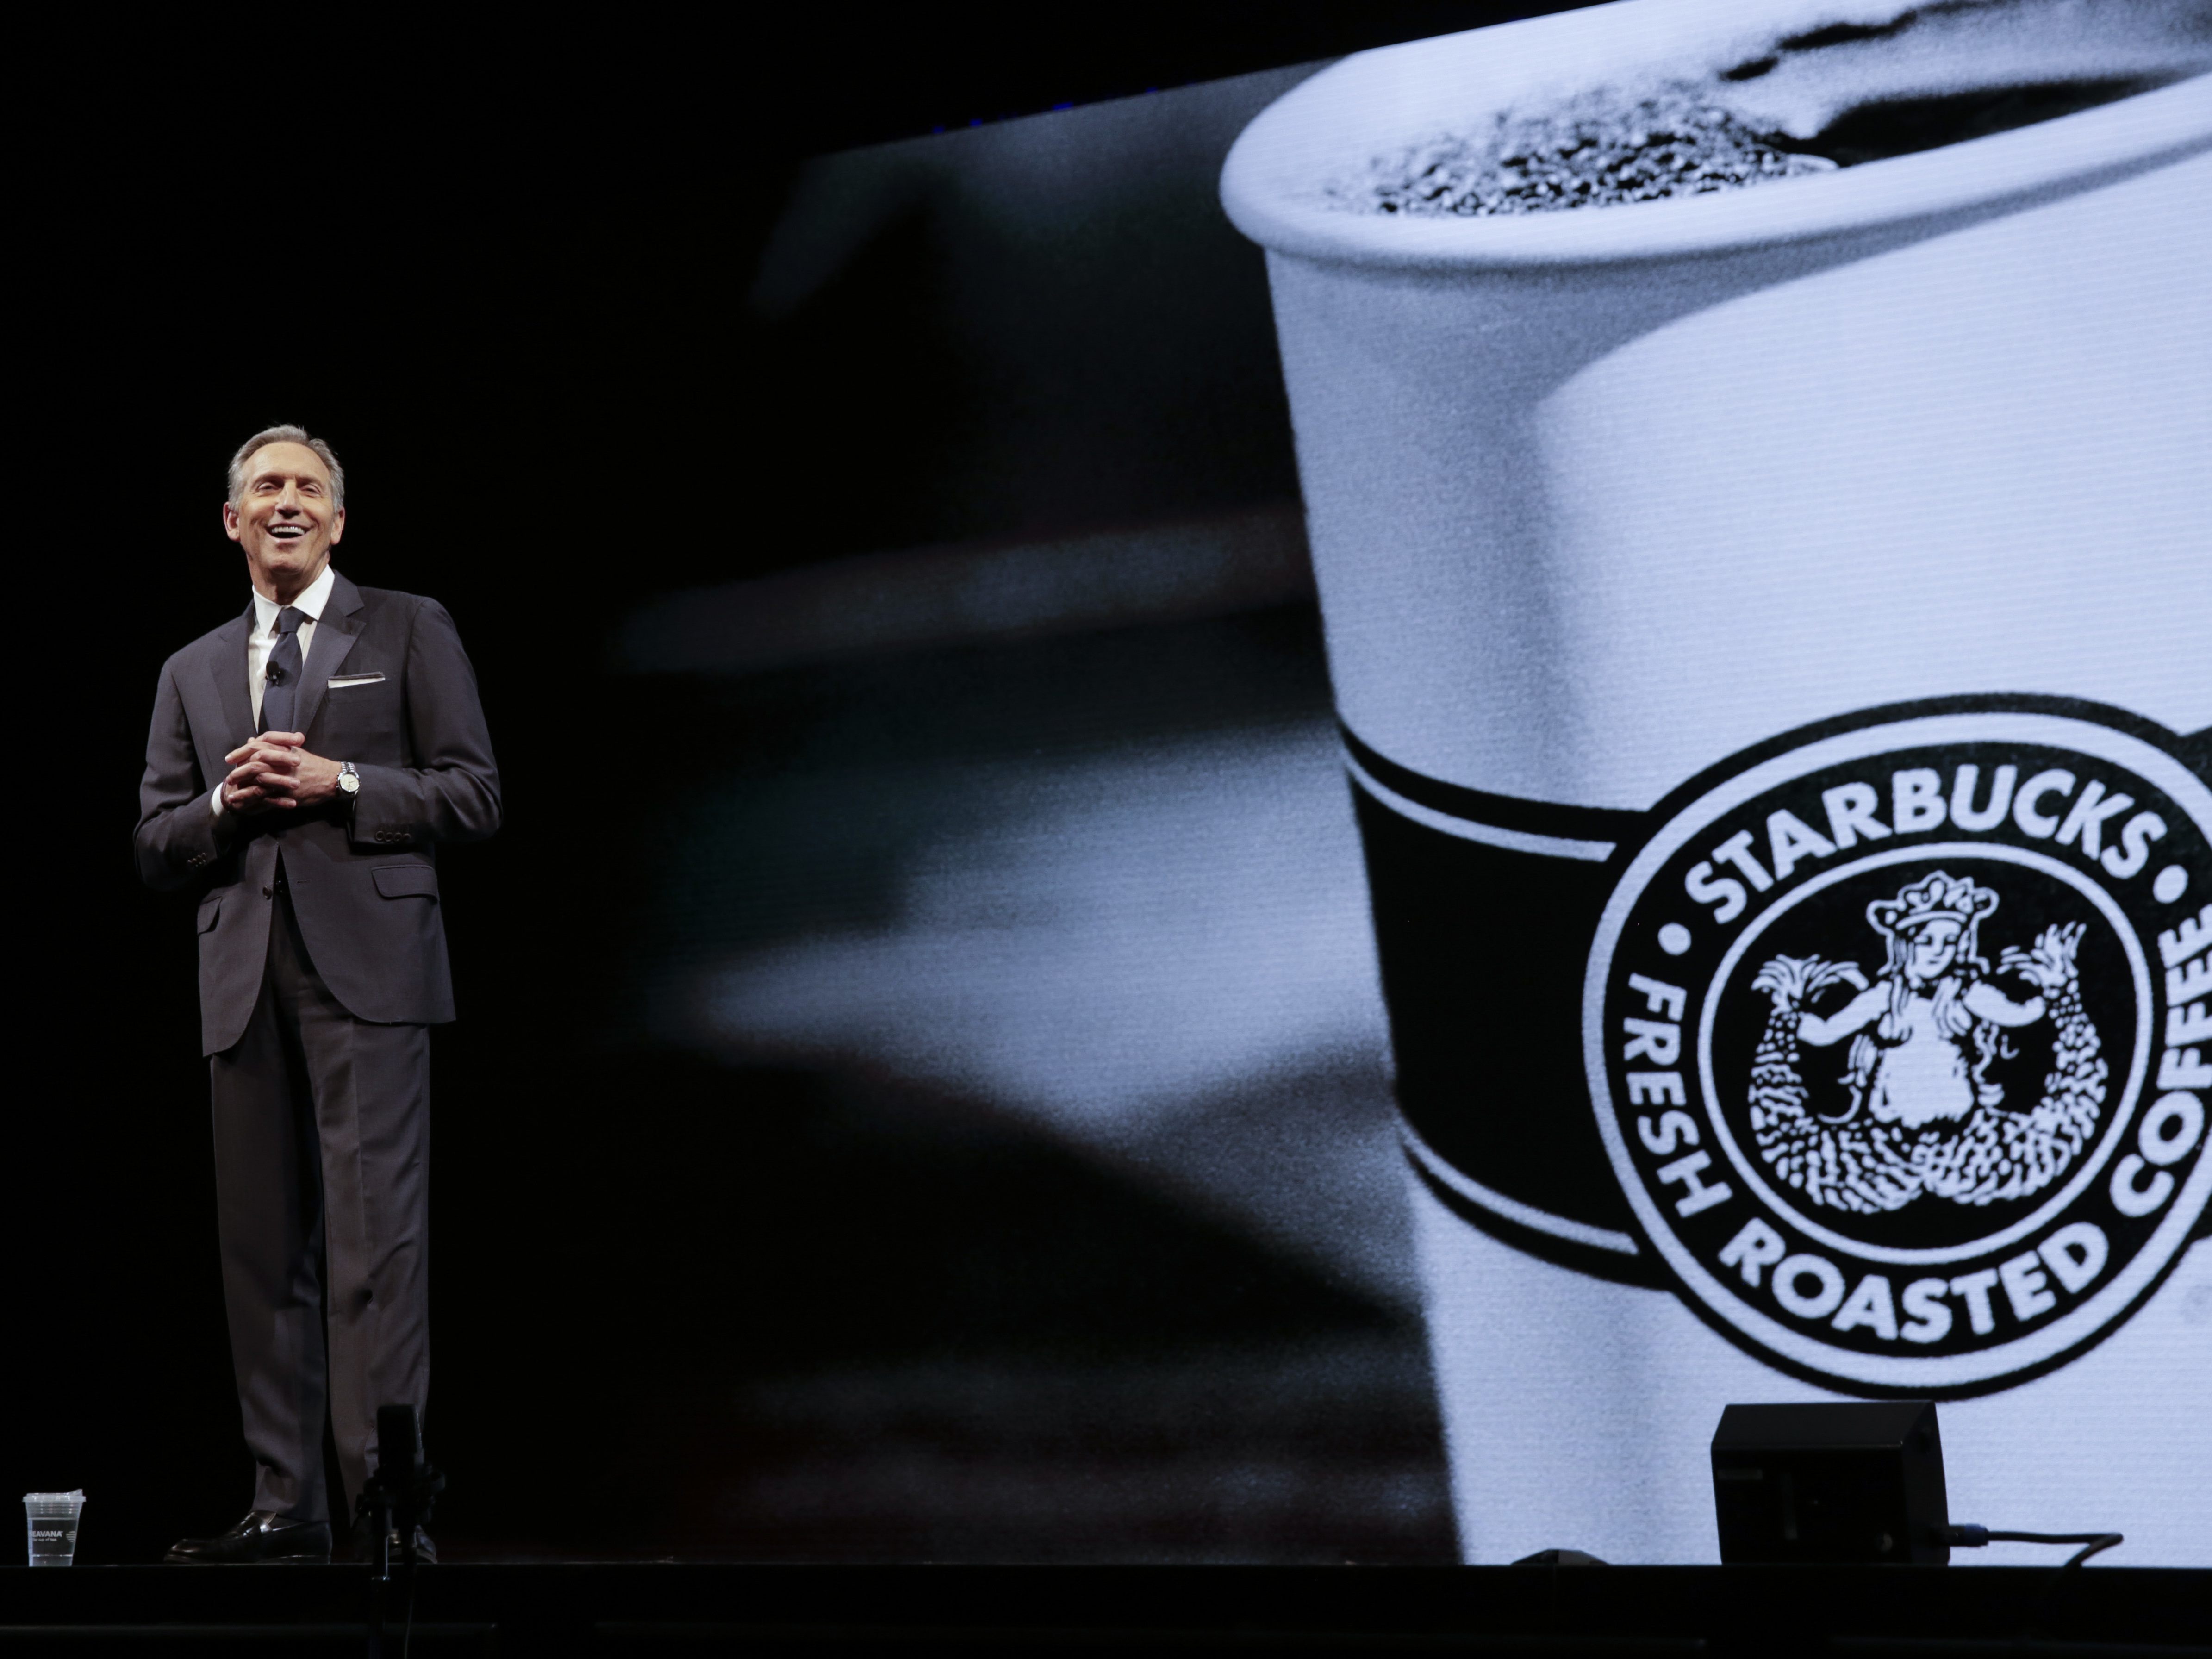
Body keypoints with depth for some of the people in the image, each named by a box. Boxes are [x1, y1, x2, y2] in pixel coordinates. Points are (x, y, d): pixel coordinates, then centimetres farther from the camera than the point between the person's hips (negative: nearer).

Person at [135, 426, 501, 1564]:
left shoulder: (410, 633, 10)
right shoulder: (193, 673, 21)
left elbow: (473, 796, 2)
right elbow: (154, 848, 16)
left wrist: (336, 785, -10)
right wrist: (227, 803, -4)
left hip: (366, 965, -4)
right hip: (245, 979, 5)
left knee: (374, 1236, -11)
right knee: (262, 1244, 4)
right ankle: (287, 1505, 8)